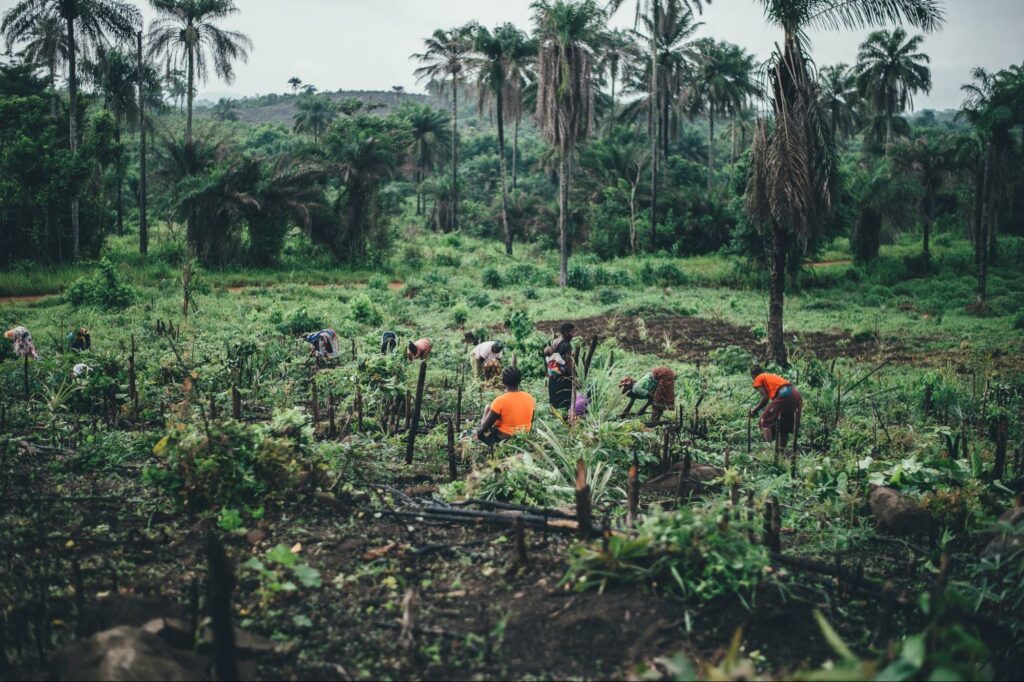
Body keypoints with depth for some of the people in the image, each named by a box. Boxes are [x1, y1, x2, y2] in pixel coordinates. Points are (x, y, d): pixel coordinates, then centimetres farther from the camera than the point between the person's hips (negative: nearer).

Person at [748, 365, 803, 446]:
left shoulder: (758, 379, 13)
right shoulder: (772, 375, 34)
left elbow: (765, 398, 1)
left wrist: (755, 410, 14)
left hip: (783, 396, -8)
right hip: (796, 395, 8)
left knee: (765, 422, 4)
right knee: (784, 424, 22)